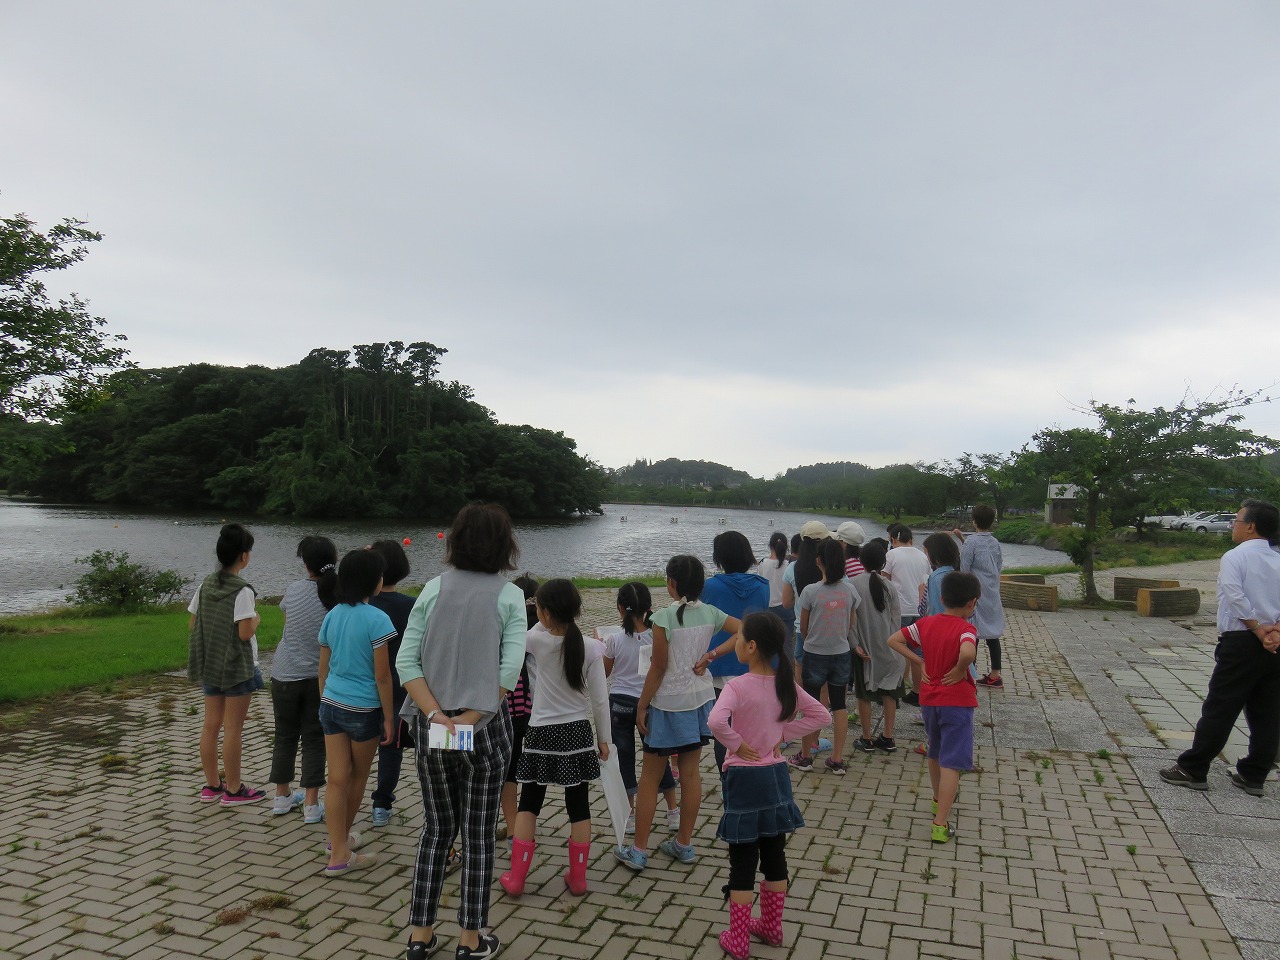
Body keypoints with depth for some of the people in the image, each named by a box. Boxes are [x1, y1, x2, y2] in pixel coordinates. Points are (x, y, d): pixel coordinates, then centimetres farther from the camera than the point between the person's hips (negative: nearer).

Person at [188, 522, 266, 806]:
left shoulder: (206, 585, 3)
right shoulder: (242, 590, -19)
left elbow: (192, 625, 8)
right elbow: (245, 633, -21)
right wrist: (256, 620, -2)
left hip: (210, 664, 7)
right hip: (237, 666, -7)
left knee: (211, 724, 14)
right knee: (233, 728, 2)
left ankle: (212, 785, 25)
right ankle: (233, 790, 12)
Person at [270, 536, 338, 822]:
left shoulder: (294, 589, -8)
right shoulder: (339, 598, -14)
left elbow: (286, 619, 9)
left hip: (286, 675, 2)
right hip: (320, 677, -2)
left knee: (285, 735, 17)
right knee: (314, 739, 9)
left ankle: (282, 797, 30)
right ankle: (311, 805, 11)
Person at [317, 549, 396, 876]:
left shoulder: (331, 616, 3)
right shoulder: (377, 619, -16)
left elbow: (323, 669, 9)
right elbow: (382, 676, -14)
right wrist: (388, 717, -7)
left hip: (331, 703, 5)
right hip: (363, 708, -5)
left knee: (338, 778, 9)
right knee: (358, 777, 16)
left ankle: (339, 852, 16)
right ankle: (342, 836, 32)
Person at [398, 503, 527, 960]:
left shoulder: (434, 589, -1)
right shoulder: (509, 595, -8)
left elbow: (406, 660, -7)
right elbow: (509, 670, -17)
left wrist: (437, 715, -12)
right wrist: (470, 719, -13)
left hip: (432, 725, 3)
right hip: (484, 727, -3)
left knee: (436, 827, 19)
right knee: (478, 835, 12)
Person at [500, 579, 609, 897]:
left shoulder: (537, 641, -12)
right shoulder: (591, 648, -10)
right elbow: (600, 699, -5)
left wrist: (547, 621, 6)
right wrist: (603, 737, 5)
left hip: (542, 734, -1)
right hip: (577, 734, 1)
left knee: (529, 804, 13)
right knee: (578, 805, 11)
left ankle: (516, 877, 16)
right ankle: (577, 877, 19)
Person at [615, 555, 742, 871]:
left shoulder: (664, 617, -18)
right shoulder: (710, 613, -2)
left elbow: (658, 668, -15)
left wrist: (641, 706, -6)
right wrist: (711, 654, -3)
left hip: (668, 703, -5)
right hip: (701, 698, 5)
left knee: (650, 777, 7)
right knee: (690, 773, 15)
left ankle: (638, 849, 14)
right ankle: (684, 844, 25)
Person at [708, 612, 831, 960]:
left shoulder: (738, 686, -20)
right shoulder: (785, 683, -2)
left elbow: (716, 721, -37)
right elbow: (821, 715, 5)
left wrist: (736, 744, -20)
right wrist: (783, 734, 2)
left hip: (744, 778, -6)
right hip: (776, 775, 6)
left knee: (742, 864, 6)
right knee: (775, 857, 18)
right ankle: (771, 927, 33)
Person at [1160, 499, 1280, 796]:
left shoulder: (1234, 557, -7)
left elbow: (1235, 597, -18)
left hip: (1241, 642, -6)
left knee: (1219, 709, -2)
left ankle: (1192, 769, 4)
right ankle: (1253, 776, 20)